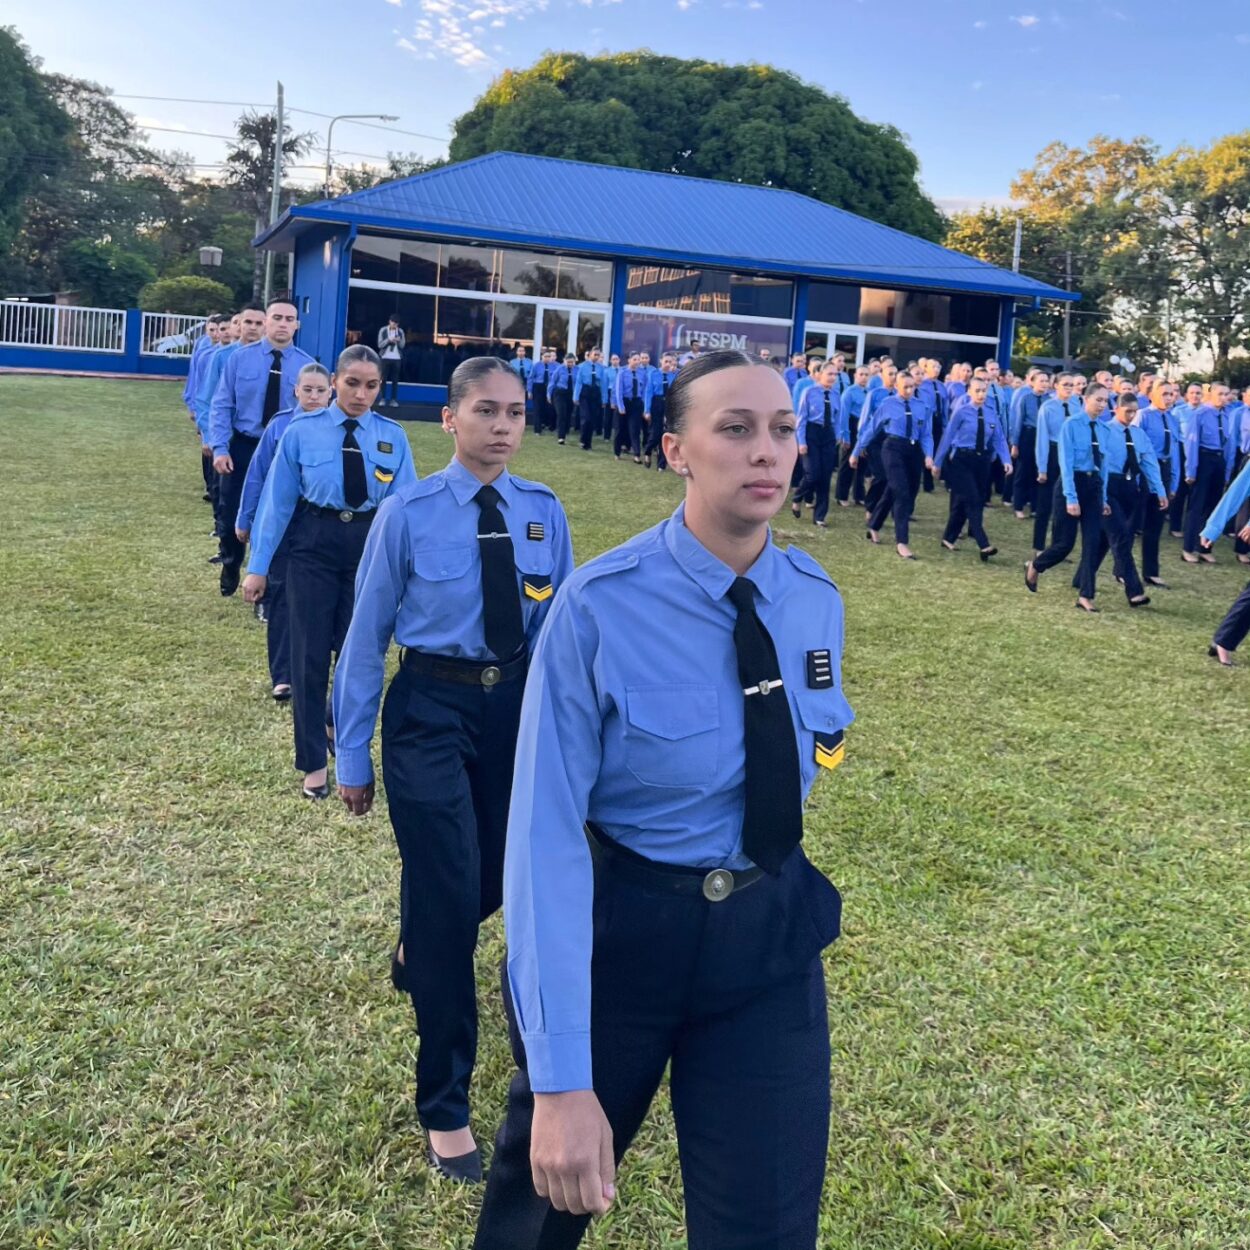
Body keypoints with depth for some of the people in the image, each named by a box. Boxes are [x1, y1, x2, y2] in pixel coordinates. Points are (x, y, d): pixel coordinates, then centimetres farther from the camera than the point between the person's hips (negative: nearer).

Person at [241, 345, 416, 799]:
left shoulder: (393, 437, -3)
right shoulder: (302, 433, -7)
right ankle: (313, 762, 19)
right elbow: (278, 499, -3)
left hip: (370, 546, 1)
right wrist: (259, 566, -2)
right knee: (311, 653, 4)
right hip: (314, 545, -1)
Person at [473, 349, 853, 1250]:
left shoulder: (816, 601, -6)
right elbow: (545, 835, -24)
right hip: (617, 932, -3)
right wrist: (560, 1079, -27)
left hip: (771, 937, 3)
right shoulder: (600, 609, -22)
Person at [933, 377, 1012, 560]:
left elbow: (999, 439, 2)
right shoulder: (961, 411, -8)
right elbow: (947, 437, -4)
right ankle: (984, 545, -16)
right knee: (972, 501, -11)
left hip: (982, 460, 5)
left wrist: (1006, 460, -11)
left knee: (962, 502, 12)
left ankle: (949, 539, 27)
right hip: (962, 460, -5)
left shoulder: (992, 413, 4)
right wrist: (938, 462, -1)